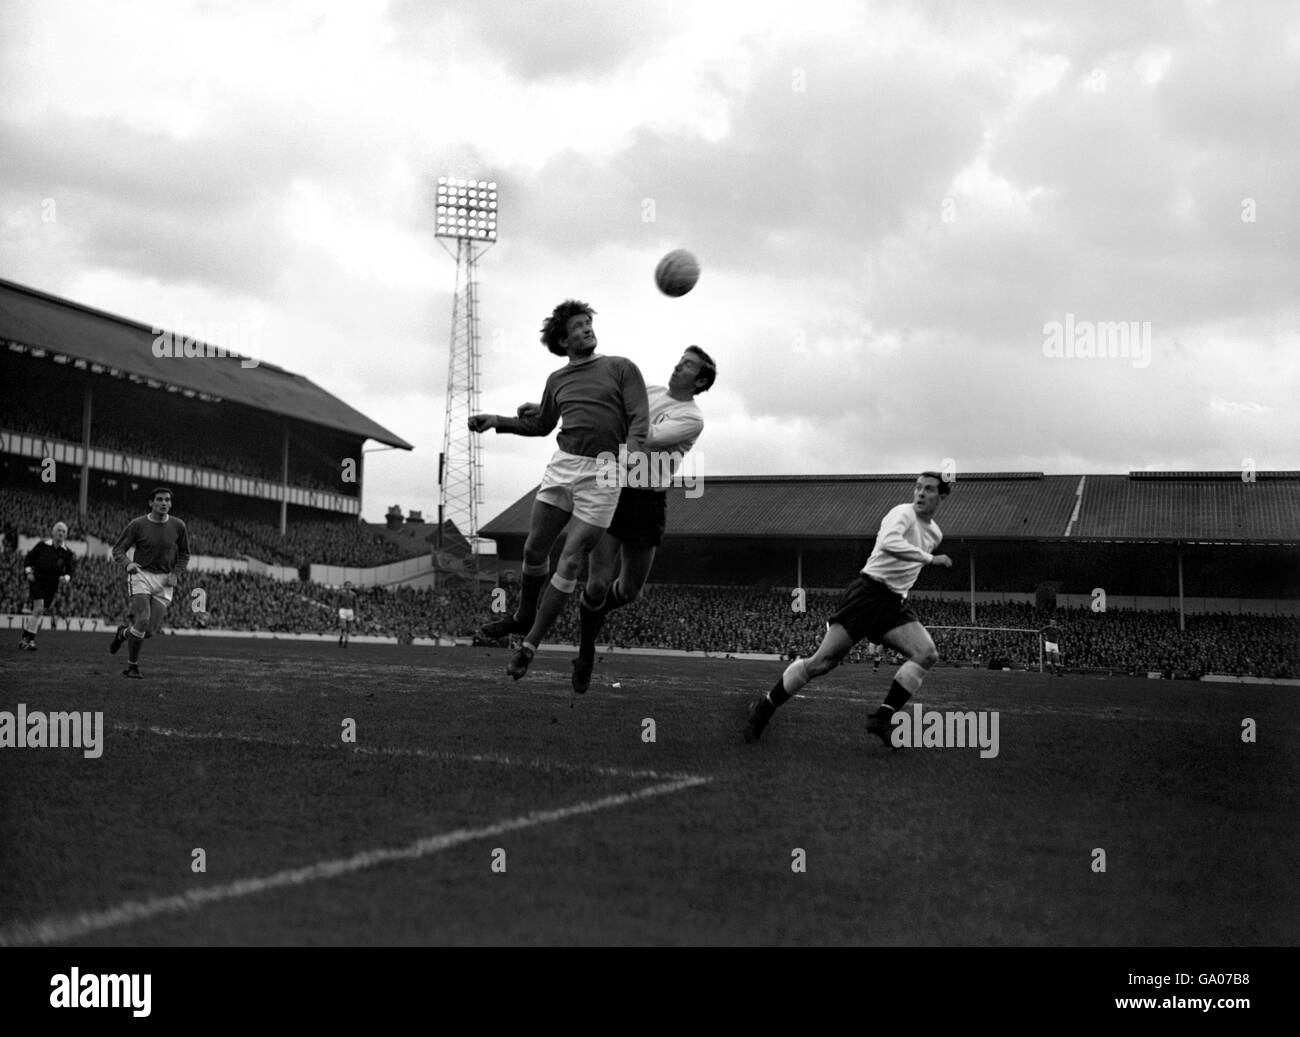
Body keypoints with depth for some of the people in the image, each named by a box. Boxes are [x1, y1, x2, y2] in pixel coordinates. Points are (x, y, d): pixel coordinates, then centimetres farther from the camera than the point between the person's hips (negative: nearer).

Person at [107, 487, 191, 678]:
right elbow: (118, 550, 0)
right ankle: (132, 666, -4)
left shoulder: (178, 526, 1)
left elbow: (184, 554, 13)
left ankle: (124, 633, 31)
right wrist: (128, 563, -21)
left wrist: (175, 574, -2)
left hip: (164, 580, 3)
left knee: (151, 630, -4)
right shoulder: (137, 525, -5)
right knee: (142, 620, -20)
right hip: (141, 575, -2)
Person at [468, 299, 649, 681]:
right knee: (534, 549, 6)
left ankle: (530, 646, 2)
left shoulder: (621, 367, 5)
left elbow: (639, 417, -4)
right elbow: (541, 425, 30)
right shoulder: (557, 380, 17)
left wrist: (630, 451, -23)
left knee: (570, 562, -5)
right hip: (562, 465, 4)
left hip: (603, 473, -4)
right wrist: (496, 420, 18)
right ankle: (524, 617, 33)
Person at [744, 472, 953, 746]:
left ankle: (881, 719, -14)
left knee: (927, 654, -15)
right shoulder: (903, 513, -9)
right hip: (867, 593, -7)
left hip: (894, 604, 7)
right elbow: (887, 543, -32)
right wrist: (930, 559, -29)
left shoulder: (935, 533, 16)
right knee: (824, 661, -10)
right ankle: (765, 707, 6)